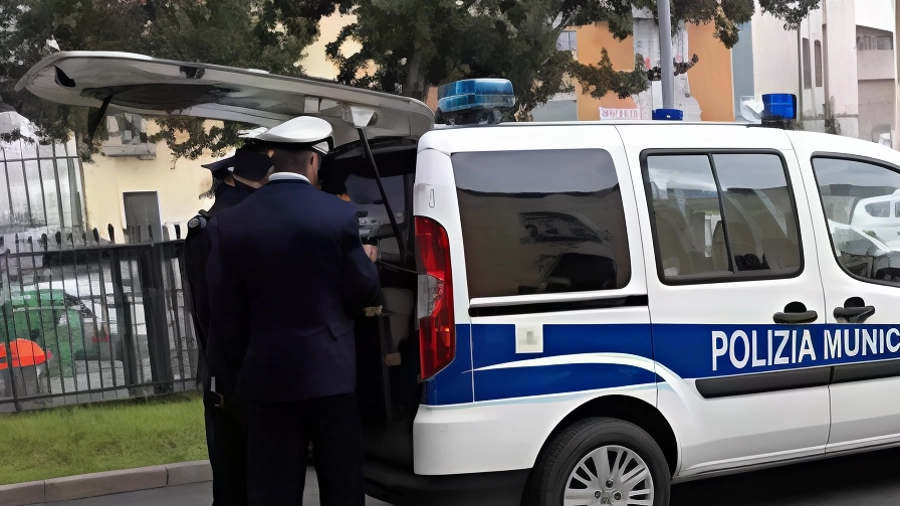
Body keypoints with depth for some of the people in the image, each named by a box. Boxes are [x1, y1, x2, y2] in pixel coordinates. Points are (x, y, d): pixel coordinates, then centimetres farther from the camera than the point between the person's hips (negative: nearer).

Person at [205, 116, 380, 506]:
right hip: (330, 369, -1)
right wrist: (368, 262, 22)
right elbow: (362, 292, -1)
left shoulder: (230, 223, -2)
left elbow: (226, 312, 2)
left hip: (267, 373, 2)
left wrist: (233, 375, 14)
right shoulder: (338, 214, -8)